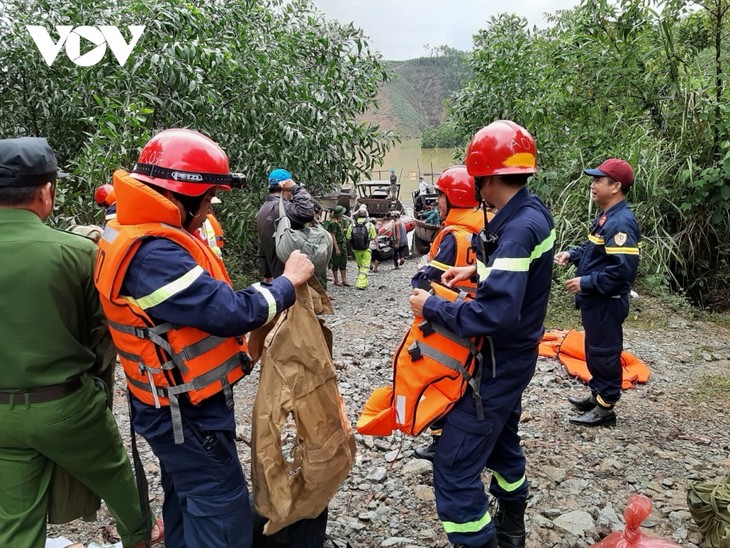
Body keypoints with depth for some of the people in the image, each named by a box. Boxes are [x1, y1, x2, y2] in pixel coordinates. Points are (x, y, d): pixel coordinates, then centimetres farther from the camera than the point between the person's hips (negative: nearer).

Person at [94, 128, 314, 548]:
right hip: (188, 412, -10)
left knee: (188, 498, 25)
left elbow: (203, 302, 7)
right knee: (223, 514, 1)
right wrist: (289, 282, -15)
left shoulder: (135, 235, 5)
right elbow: (230, 313, -29)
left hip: (178, 404, 10)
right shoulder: (153, 255, -30)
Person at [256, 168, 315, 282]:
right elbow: (307, 212, -35)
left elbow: (262, 250, 21)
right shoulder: (280, 207, -16)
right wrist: (296, 187, -19)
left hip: (279, 276, 10)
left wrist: (265, 275, 26)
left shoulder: (263, 210, 17)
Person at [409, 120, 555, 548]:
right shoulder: (534, 211, 0)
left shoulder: (519, 228, -29)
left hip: (501, 360, -10)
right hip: (514, 353, 10)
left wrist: (432, 308, -25)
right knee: (500, 436, 27)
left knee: (455, 463, -6)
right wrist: (478, 270, 7)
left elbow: (493, 315, -37)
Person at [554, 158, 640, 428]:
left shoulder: (621, 223, -23)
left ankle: (605, 408, 14)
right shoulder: (606, 217, 10)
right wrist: (572, 254, 7)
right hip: (595, 300, 10)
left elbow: (623, 268, -30)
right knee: (594, 350, 20)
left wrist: (586, 283, -24)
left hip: (607, 303, -10)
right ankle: (597, 395, 35)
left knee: (604, 352, 1)